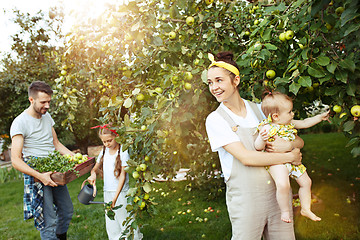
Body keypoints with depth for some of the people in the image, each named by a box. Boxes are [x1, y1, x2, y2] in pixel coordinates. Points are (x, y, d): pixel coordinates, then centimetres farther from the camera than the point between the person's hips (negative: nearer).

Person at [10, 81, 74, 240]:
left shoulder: (47, 117, 9)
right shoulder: (20, 123, -15)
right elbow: (16, 161, -18)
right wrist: (40, 176, -30)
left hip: (55, 173, 7)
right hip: (36, 174, -7)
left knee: (67, 211, 17)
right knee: (48, 222, -5)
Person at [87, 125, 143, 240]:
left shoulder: (123, 152, -11)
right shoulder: (104, 151, 8)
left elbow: (123, 175, -14)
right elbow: (95, 168, 17)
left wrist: (116, 196, -21)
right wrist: (93, 174, -9)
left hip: (121, 192, -6)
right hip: (107, 192, 6)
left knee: (125, 221, 0)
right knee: (110, 224, 12)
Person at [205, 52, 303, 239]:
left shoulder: (259, 109, 6)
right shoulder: (215, 119, -6)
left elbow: (299, 141, 9)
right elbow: (246, 158, -17)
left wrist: (288, 145, -14)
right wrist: (290, 157, -11)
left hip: (278, 193, 4)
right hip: (245, 201, -3)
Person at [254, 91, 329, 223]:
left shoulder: (289, 123, 7)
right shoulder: (268, 128, -18)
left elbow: (304, 123, 23)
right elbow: (258, 147, -20)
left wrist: (320, 117, 23)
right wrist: (262, 138, -41)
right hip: (277, 162, -8)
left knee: (306, 182, 15)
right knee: (283, 185, -30)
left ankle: (305, 209, 35)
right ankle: (285, 211, -5)